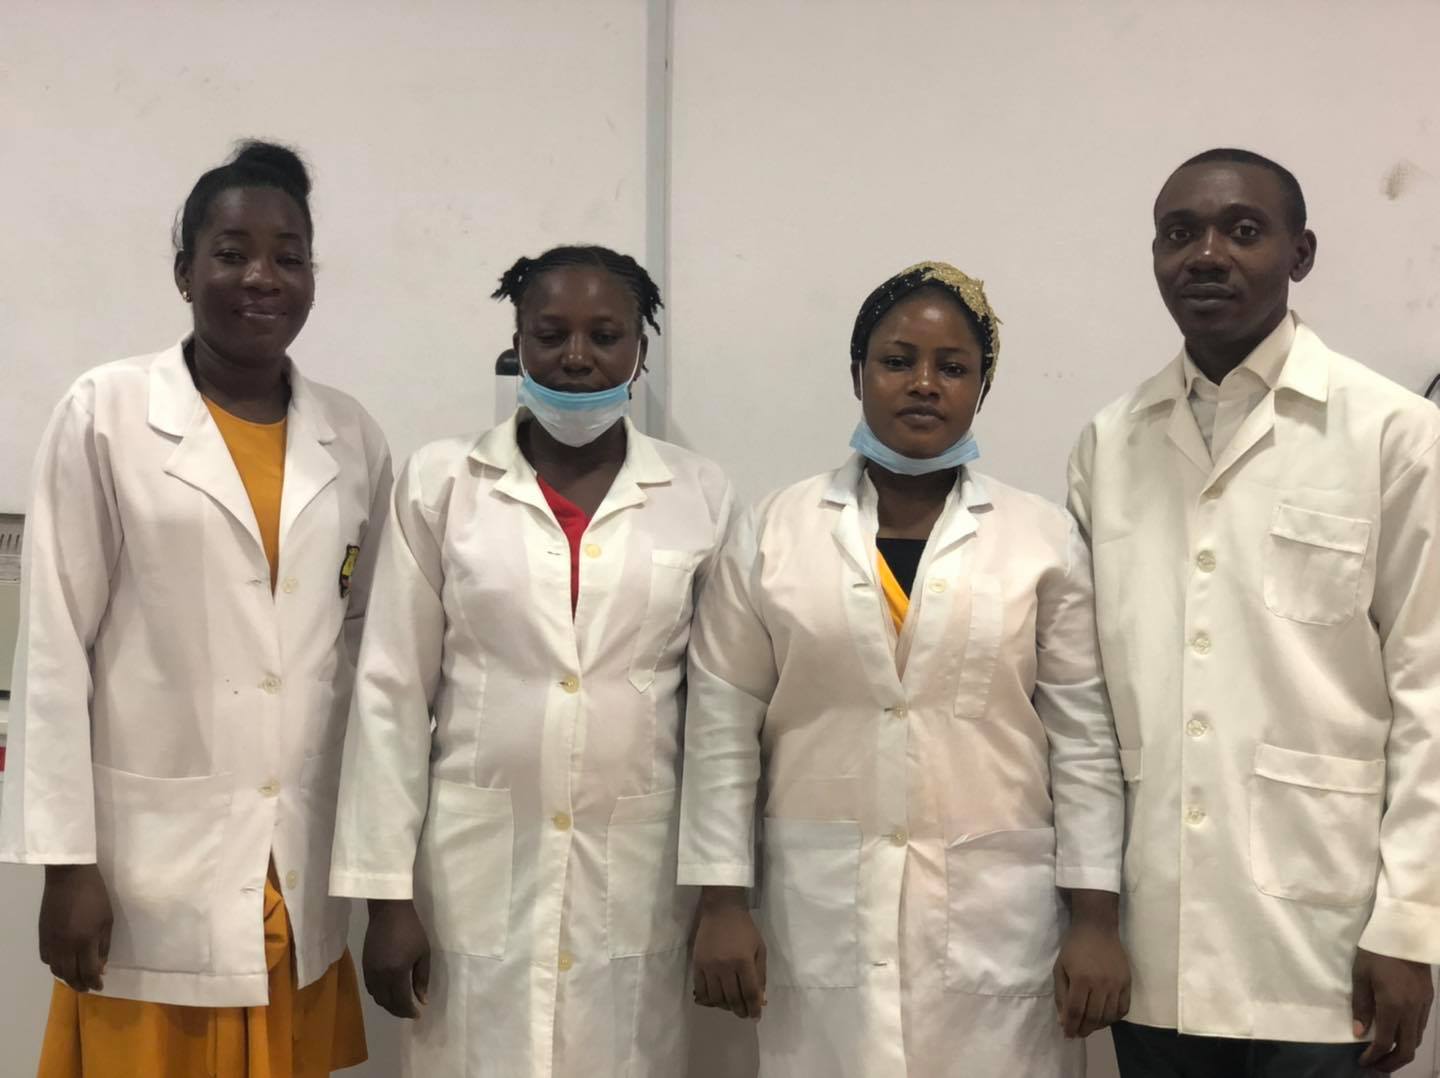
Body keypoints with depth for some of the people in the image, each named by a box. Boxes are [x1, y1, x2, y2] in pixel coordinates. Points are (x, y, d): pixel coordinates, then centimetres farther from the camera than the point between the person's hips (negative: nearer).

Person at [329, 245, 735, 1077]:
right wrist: (386, 892, -3)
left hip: (638, 870, 1)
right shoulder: (440, 483, -1)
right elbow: (392, 695, -1)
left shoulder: (701, 496, 1)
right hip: (477, 863, 0)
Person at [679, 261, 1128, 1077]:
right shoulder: (774, 533, 2)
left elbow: (1085, 738, 1)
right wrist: (723, 902, 0)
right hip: (822, 914, 1)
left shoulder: (1046, 539, 2)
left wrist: (1095, 918, -2)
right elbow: (722, 728, 3)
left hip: (997, 920, 0)